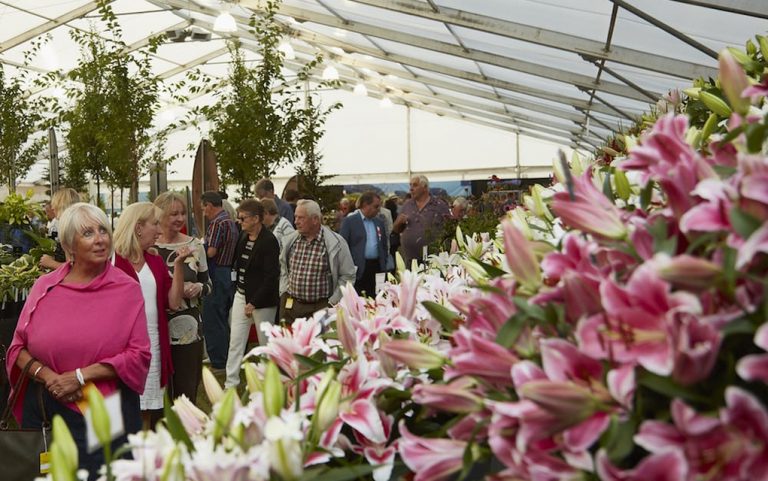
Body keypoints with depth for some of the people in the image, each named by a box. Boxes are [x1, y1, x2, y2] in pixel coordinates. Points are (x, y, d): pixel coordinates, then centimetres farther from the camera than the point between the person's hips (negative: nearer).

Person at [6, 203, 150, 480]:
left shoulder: (127, 289, -3)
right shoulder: (45, 286, 4)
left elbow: (139, 355, -8)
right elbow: (18, 347, 6)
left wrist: (81, 376, -15)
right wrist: (48, 377, -12)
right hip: (45, 410, 2)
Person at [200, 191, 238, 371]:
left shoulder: (217, 223, -15)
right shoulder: (231, 221, 13)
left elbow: (211, 251, -22)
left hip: (216, 273, -9)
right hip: (230, 273, 9)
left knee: (212, 319, -1)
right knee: (224, 318, 17)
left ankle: (217, 362, 4)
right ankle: (225, 357, 25)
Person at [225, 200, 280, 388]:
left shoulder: (269, 241, -18)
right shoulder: (243, 236, 5)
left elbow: (271, 276, -20)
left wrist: (254, 302, -19)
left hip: (262, 300, -7)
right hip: (241, 295, 7)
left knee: (266, 343, 8)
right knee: (235, 341, 6)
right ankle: (231, 384, 11)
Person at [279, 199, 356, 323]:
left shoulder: (336, 243, -7)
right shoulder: (290, 241, 6)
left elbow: (348, 276, -3)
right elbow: (282, 268, 21)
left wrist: (332, 303, -5)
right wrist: (284, 292, 10)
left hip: (322, 308, -4)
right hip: (290, 305, 4)